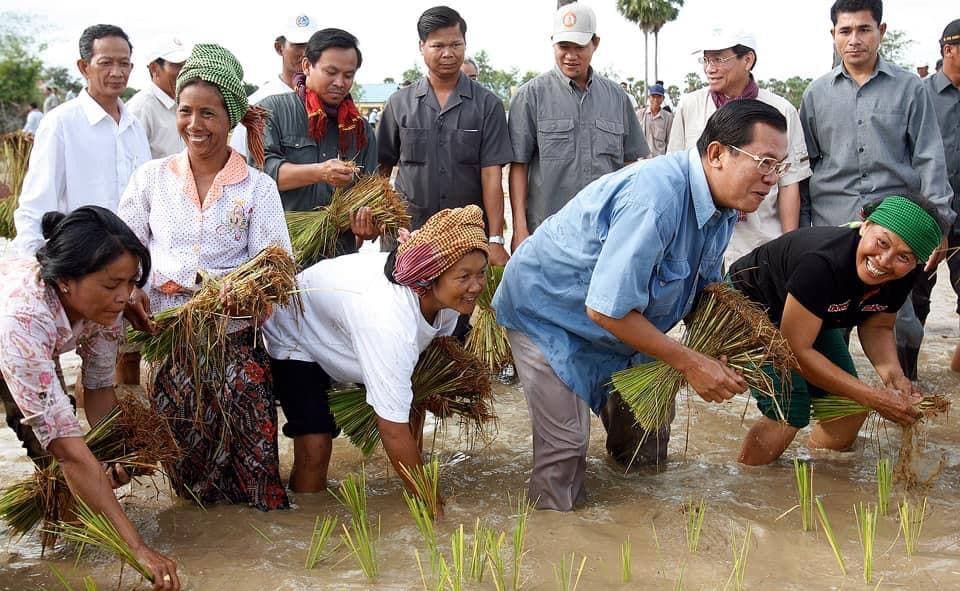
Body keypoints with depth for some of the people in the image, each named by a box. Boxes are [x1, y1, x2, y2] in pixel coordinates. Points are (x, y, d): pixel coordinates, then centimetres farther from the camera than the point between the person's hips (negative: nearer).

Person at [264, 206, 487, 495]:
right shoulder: (389, 318, -46)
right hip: (296, 338, -7)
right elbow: (394, 431, -42)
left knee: (411, 413, 2)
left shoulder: (448, 294, -24)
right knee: (315, 449, -18)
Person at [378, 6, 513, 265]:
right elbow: (382, 169, 12)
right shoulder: (399, 103, 7)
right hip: (408, 234, 1)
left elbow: (492, 175, -4)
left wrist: (495, 240, -11)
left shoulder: (488, 105, 1)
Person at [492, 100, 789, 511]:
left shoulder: (722, 204, -7)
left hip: (619, 321, 9)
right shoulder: (656, 197, -39)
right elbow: (604, 308, -36)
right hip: (545, 310, -9)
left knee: (649, 428, 15)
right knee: (565, 445, -13)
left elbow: (703, 286, 8)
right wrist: (689, 363, -28)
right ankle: (558, 524, 13)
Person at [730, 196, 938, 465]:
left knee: (849, 410, 1)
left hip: (813, 318, 7)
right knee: (790, 413, -20)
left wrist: (892, 374, -23)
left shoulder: (906, 274, -17)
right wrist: (874, 397, -34)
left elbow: (877, 327, -1)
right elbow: (796, 349, -35)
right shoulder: (823, 261, -40)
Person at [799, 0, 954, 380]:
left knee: (900, 321, -2)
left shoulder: (909, 88, 5)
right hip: (831, 226, 2)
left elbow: (929, 160, 2)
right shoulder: (817, 93, 10)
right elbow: (805, 163, 13)